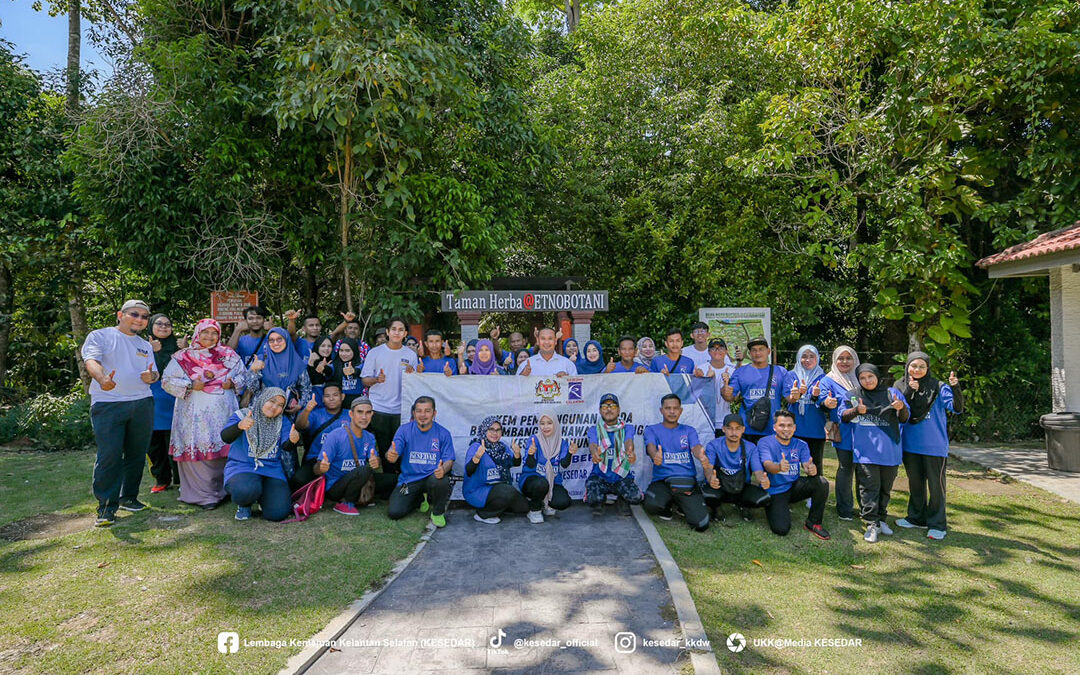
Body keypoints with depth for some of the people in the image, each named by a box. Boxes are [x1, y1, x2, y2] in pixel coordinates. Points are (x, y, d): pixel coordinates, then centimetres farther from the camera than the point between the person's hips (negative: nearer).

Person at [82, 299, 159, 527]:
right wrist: (102, 379, -35)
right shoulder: (100, 336, 3)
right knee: (109, 456, -10)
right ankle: (106, 507, -2)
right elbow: (92, 360, -13)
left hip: (142, 403, 5)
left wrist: (151, 376, -9)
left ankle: (129, 497, 22)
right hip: (108, 404, -5)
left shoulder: (145, 346, 20)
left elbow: (154, 373, 17)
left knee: (137, 454, 8)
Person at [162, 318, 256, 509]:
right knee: (197, 451, -3)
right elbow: (167, 380, 1)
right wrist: (190, 385, -12)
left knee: (223, 450, 1)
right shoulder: (183, 357, 6)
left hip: (223, 413, 2)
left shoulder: (228, 355, 12)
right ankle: (202, 494, 5)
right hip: (195, 414, -2)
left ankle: (221, 490, 12)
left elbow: (244, 376, 17)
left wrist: (233, 383, -3)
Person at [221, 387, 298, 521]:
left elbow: (286, 447, -6)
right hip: (241, 466, -2)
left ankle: (262, 497, 20)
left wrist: (292, 441, -31)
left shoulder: (283, 422, 8)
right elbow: (226, 437, -19)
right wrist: (240, 426, -41)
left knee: (278, 513, -17)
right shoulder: (241, 416, -1)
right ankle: (244, 505, 3)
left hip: (271, 469, 2)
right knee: (247, 490, -37)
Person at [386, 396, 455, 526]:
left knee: (441, 481, -37)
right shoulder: (404, 430, -1)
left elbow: (449, 460, -3)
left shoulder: (443, 433, -1)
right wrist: (391, 455, -38)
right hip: (409, 479, 2)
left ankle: (438, 512, -3)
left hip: (432, 477, -2)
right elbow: (393, 454, -11)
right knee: (395, 513, -16)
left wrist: (443, 469, -28)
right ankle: (421, 499, 19)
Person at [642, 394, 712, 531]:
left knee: (701, 524, -18)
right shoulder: (652, 430, 9)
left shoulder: (689, 431, 15)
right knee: (651, 504, -35)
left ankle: (684, 505, 18)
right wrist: (656, 456, -39)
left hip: (688, 481, 1)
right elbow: (651, 446, -12)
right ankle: (666, 506, 5)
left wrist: (703, 458, -32)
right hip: (661, 481, -1)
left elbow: (696, 447, -6)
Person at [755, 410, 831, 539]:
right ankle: (783, 509, 13)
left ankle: (813, 523, -4)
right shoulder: (765, 443, -10)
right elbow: (768, 465, -26)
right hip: (774, 491, -4)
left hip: (794, 487, 4)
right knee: (781, 529, -24)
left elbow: (807, 465, -11)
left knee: (822, 482, -24)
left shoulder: (801, 445, 3)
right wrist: (779, 467, -50)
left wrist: (811, 469, -37)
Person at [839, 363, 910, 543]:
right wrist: (856, 410, -19)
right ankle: (872, 524, -2)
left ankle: (881, 519, 28)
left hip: (890, 451, 2)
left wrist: (901, 408, -17)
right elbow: (842, 416, 1)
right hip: (865, 452, -2)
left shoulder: (892, 393, 7)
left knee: (885, 487, 14)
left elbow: (904, 419, 7)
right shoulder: (852, 395, 5)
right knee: (869, 487, -6)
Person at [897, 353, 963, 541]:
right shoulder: (901, 387, 4)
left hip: (934, 446, -4)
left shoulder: (938, 387, -6)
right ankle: (917, 518, 29)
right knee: (915, 482, 16)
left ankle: (937, 524, 13)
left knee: (936, 484, 2)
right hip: (910, 445, 4)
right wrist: (908, 392, -19)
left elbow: (957, 408, -16)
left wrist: (955, 389, -33)